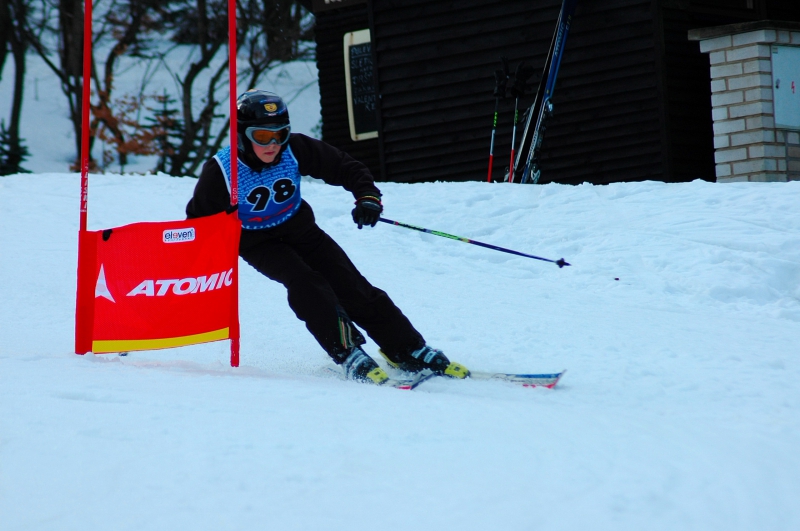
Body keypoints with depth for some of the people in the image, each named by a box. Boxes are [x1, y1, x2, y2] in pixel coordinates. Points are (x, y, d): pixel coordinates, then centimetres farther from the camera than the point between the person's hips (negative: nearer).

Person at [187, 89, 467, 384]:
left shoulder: (294, 149, -21)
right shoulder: (219, 172, -27)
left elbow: (345, 167, -13)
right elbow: (198, 220, -13)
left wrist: (367, 196, -30)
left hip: (299, 229, 3)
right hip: (258, 243, -3)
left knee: (351, 286, -6)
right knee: (305, 284, -29)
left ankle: (410, 351, 2)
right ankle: (347, 355, -23)